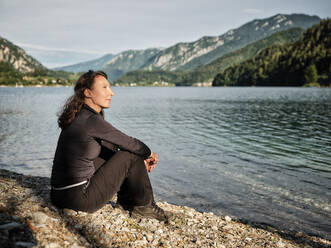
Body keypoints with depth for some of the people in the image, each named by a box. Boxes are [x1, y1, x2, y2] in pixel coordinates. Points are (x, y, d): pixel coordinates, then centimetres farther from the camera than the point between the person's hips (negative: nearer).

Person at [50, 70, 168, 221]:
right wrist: (149, 154, 12)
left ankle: (125, 201, 26)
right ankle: (144, 206, 15)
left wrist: (141, 158, 18)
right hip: (79, 199, -9)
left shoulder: (79, 116, 11)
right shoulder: (91, 120, -18)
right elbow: (129, 143, -8)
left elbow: (118, 143, 21)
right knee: (131, 155, -3)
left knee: (108, 146, 19)